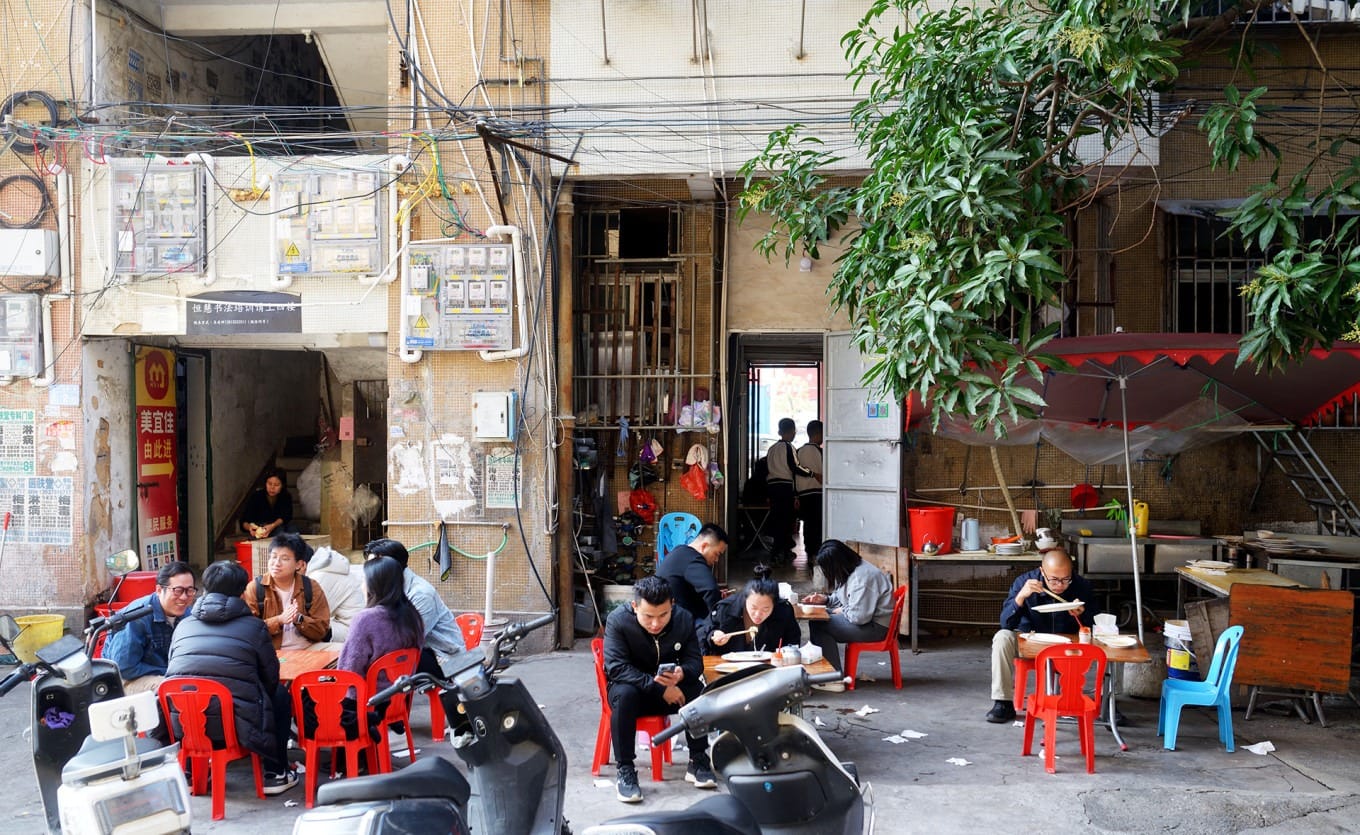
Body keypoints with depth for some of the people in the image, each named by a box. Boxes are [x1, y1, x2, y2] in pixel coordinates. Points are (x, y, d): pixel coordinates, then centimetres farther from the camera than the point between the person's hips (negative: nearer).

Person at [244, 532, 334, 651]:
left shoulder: (312, 588, 4)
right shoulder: (255, 588, 1)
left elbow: (322, 630, 2)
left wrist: (299, 619, -15)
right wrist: (279, 620, -18)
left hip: (308, 648, 1)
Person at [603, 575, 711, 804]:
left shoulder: (683, 619, -10)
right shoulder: (618, 620, -21)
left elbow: (695, 660, -8)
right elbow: (617, 667, -27)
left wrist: (682, 673, -34)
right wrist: (659, 688, -34)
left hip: (671, 689, 3)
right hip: (633, 687, -3)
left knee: (698, 691, -26)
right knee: (624, 695, -37)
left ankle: (698, 761, -10)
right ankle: (625, 771, -28)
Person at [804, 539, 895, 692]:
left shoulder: (863, 577, -25)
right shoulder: (852, 570, 7)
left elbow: (859, 616, -27)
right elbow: (843, 598, 24)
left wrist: (841, 611, -9)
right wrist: (825, 599, 6)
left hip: (875, 627, -11)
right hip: (863, 617, 11)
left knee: (819, 625, -16)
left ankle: (834, 679, -13)